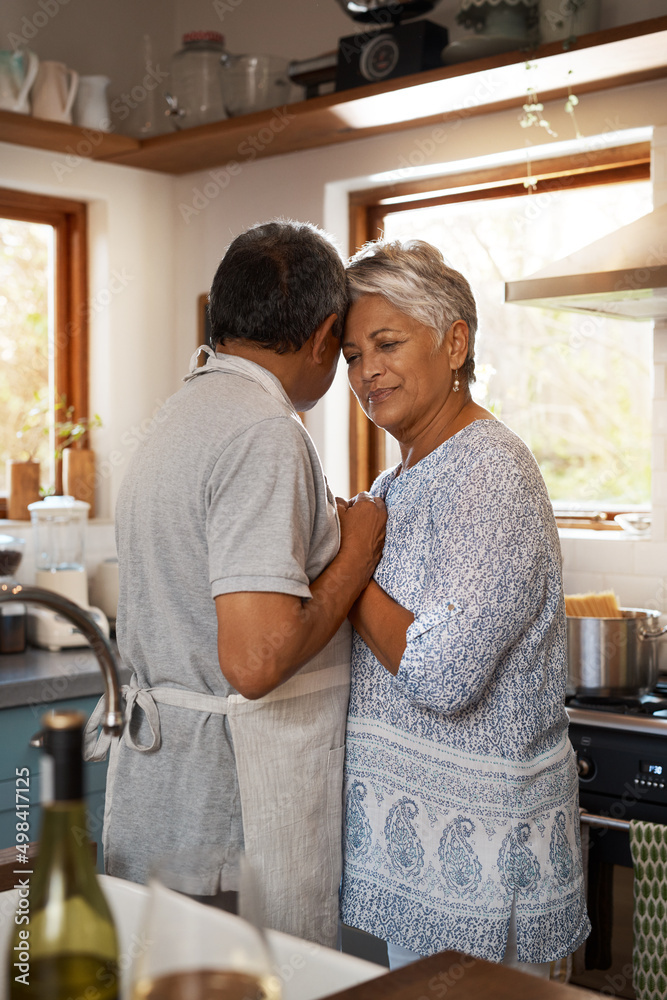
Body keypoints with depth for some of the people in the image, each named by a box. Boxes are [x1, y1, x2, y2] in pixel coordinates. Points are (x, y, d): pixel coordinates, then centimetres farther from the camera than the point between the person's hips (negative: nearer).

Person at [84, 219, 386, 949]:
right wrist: (355, 556, -13)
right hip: (234, 800, -9)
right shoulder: (266, 435, -20)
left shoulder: (177, 416, 11)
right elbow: (256, 661, -27)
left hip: (155, 771, 10)